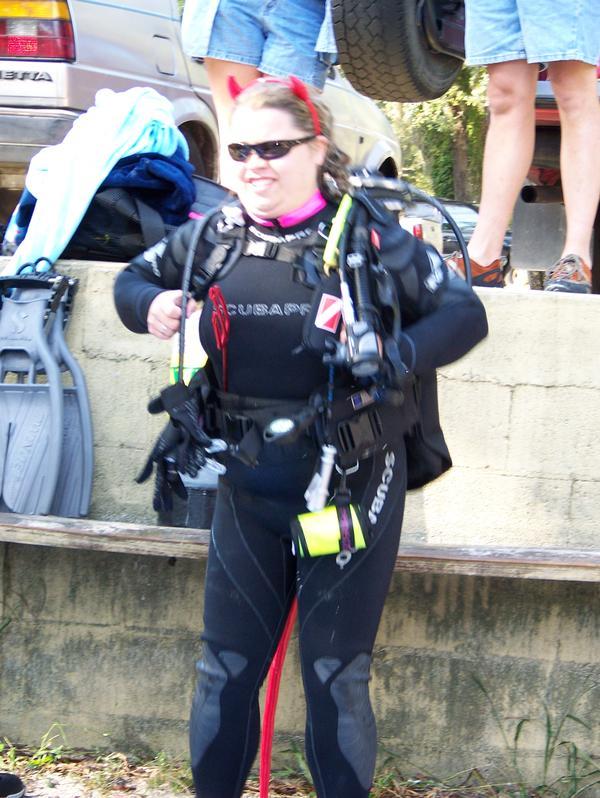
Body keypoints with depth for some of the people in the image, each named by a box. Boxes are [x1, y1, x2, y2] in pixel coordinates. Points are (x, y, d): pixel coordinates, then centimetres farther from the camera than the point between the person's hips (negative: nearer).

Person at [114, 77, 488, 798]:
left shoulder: (366, 236, -11)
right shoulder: (214, 238, 0)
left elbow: (464, 313, -9)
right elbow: (135, 278, 16)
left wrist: (395, 355, -27)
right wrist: (149, 305, -8)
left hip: (351, 488, -3)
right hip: (247, 489, 4)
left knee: (336, 671, 6)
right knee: (225, 665, 10)